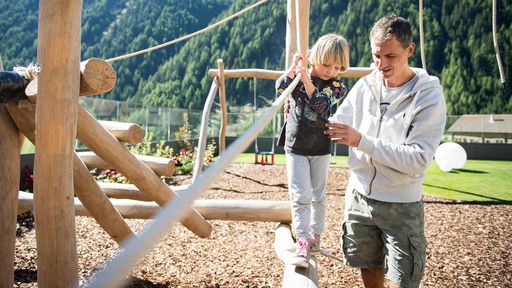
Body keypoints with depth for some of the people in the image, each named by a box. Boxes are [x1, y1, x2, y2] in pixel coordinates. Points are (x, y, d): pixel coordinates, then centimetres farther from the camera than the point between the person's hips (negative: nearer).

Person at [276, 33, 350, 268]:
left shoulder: (337, 86, -7)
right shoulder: (298, 76, -4)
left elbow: (322, 105, -25)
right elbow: (280, 87, -22)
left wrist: (306, 80, -33)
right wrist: (293, 66, -30)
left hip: (321, 150, 1)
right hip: (296, 148, -1)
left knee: (318, 196, 14)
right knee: (301, 197, -8)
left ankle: (315, 238, 31)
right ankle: (302, 243, -6)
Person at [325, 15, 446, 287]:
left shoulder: (429, 96, -14)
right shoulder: (364, 86, -1)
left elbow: (418, 159, -23)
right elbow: (336, 126, 9)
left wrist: (361, 140, -28)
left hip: (401, 206, -4)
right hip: (359, 196, 4)